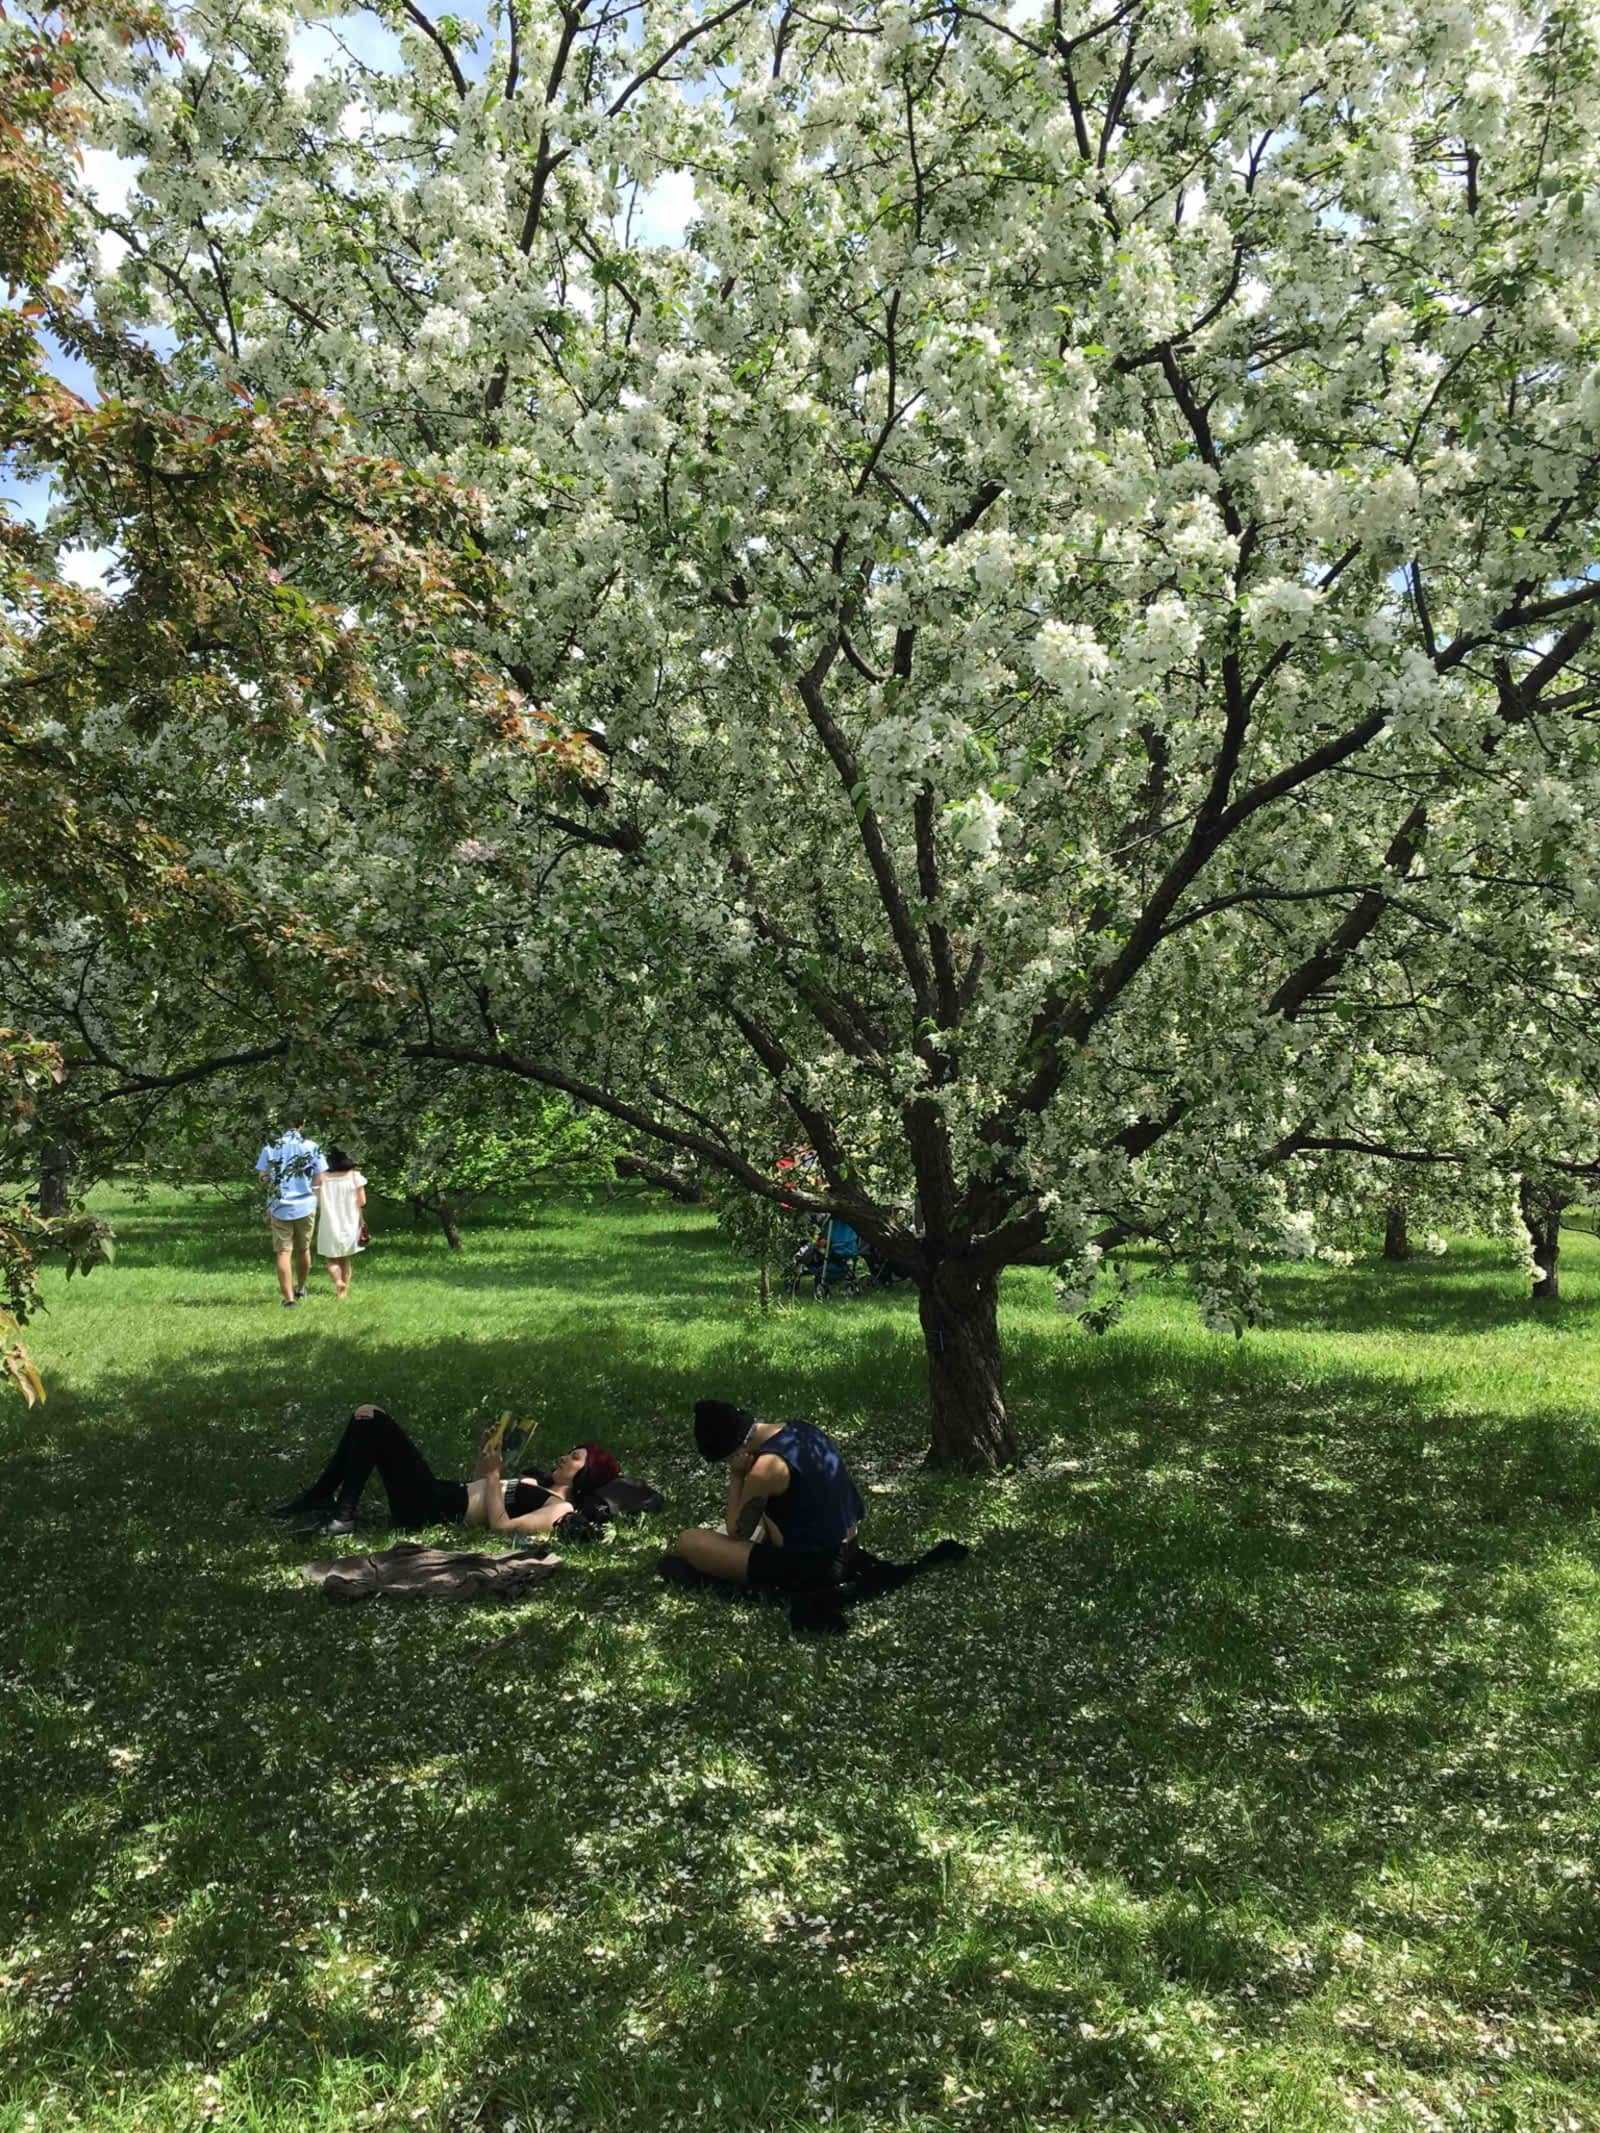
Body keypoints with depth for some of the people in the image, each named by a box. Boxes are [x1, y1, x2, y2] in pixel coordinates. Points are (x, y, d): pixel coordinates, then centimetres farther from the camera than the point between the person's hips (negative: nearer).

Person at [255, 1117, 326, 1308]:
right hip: (306, 1206, 1)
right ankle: (301, 1290, 36)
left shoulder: (271, 1147, -3)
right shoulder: (312, 1147, -4)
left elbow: (262, 1176, 0)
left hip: (280, 1207, -1)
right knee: (303, 1249, 19)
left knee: (283, 1252, 2)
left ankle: (289, 1298, -6)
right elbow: (319, 1179, -3)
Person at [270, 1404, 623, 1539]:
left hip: (432, 1509, -9)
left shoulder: (562, 1509, -9)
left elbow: (501, 1525, -23)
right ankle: (318, 1498, 11)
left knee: (370, 1421, -11)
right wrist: (486, 1454, 11)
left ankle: (342, 1514, -9)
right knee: (368, 1417, 8)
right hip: (440, 1492, 9)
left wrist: (493, 1472, -19)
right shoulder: (539, 1485, 20)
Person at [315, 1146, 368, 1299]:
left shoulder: (322, 1177, -8)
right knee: (346, 1259, 17)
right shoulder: (354, 1175, -7)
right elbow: (362, 1202, -7)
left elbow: (317, 1202, -7)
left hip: (330, 1225, -1)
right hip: (350, 1224, 1)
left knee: (332, 1259, 9)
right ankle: (344, 1291, 18)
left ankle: (338, 1281, -18)